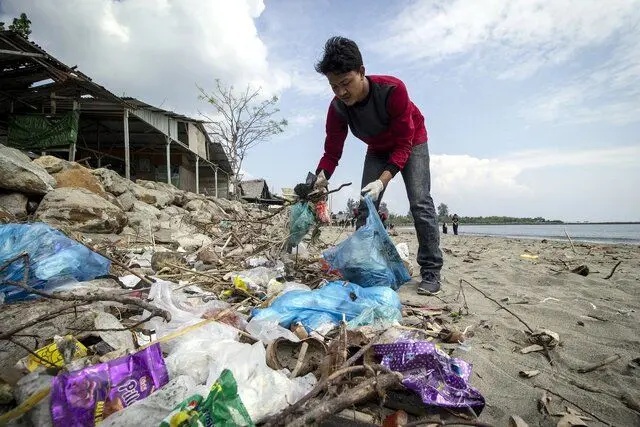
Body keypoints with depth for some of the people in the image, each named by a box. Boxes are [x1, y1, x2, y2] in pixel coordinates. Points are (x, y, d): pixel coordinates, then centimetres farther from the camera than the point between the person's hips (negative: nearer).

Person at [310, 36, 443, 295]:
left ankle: (431, 272, -11)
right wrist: (321, 178, -37)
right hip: (377, 150, 4)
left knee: (420, 203, -17)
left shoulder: (392, 89, -35)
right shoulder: (337, 107, -23)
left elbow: (404, 143, -33)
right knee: (366, 204, -5)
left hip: (411, 142, -4)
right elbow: (332, 151, -18)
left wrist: (383, 180, -44)